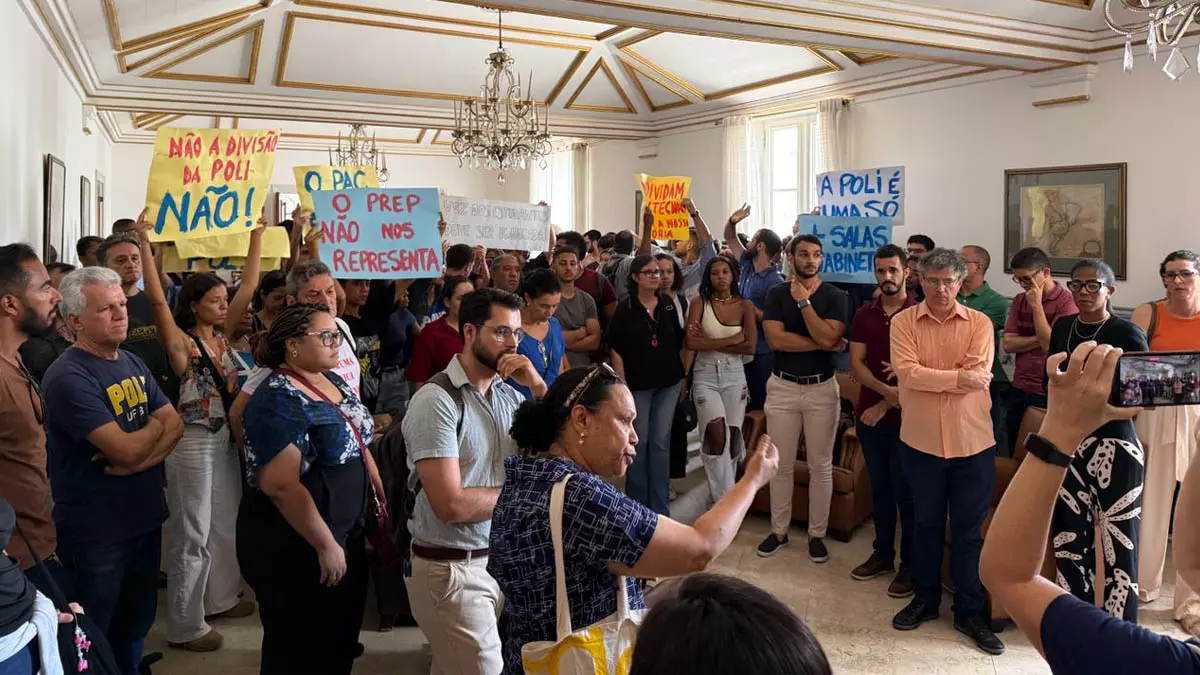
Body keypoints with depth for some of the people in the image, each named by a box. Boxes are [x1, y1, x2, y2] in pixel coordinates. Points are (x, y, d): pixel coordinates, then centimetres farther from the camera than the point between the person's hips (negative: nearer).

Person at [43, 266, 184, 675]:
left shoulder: (132, 363, 6)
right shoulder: (68, 377, -20)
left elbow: (175, 426, 3)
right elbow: (128, 449, -26)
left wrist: (140, 461, -16)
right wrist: (156, 422, -5)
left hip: (144, 518, 7)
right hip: (95, 531, -7)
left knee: (137, 624, 22)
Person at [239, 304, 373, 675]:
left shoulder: (334, 381, 6)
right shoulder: (278, 400, -21)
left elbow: (356, 445, 17)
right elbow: (281, 485, -26)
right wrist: (326, 545, -21)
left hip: (348, 533, 8)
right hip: (297, 545, -8)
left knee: (341, 638, 20)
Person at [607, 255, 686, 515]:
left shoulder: (669, 304, 4)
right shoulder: (625, 308, -6)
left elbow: (678, 343, 12)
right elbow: (617, 351, -8)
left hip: (668, 383, 3)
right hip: (638, 384, -3)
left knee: (661, 443, 7)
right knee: (639, 443, 5)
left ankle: (660, 507, 16)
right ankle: (637, 504, 19)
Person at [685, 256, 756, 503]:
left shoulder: (745, 305, 3)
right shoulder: (699, 303, -1)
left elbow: (750, 347, -7)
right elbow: (691, 343, -14)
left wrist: (710, 342, -12)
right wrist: (732, 339, -13)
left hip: (734, 375, 2)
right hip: (705, 375, -2)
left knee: (732, 437, 3)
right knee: (717, 434, -17)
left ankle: (723, 493, 21)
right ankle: (725, 497, -7)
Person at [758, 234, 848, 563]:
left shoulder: (835, 296, -1)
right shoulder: (777, 294, 1)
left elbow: (828, 337, -18)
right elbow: (776, 339, -14)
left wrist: (804, 301, -16)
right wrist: (825, 344, -13)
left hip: (822, 388, -1)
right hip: (782, 387, 1)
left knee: (820, 466, 6)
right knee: (781, 464, 8)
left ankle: (817, 534, 18)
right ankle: (778, 530, 20)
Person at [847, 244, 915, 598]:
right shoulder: (864, 314, 7)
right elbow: (856, 363, 1)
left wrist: (885, 405, -11)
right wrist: (884, 389, -17)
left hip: (904, 416, -5)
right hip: (869, 413, 5)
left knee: (905, 491, 2)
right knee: (879, 487, 15)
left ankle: (910, 565, 13)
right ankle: (882, 553, 27)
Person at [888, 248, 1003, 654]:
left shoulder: (979, 323, -1)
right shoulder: (903, 322, -1)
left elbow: (978, 376, -14)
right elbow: (905, 372, -15)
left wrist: (924, 377, -12)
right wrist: (958, 378, -17)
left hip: (972, 441, 0)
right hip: (921, 440, 1)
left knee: (969, 530, 8)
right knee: (926, 523, 16)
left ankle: (969, 613, 21)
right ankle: (925, 599, 32)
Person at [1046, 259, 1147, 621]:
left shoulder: (1127, 334, -7)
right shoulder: (1063, 327, 9)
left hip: (1115, 447, -5)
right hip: (1069, 444, 5)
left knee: (1117, 540, -2)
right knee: (1070, 536, 10)